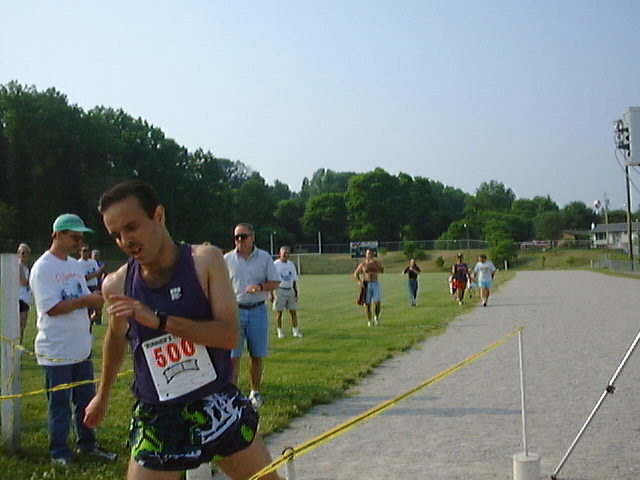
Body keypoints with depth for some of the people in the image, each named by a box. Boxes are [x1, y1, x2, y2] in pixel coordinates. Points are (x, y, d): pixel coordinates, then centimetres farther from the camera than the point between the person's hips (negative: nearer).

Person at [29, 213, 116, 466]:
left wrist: (100, 297, -7)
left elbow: (87, 300, 14)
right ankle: (59, 452, 17)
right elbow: (52, 308, -20)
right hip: (57, 349, -7)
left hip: (81, 347, 7)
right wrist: (86, 300, -20)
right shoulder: (43, 268, -13)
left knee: (86, 400, 15)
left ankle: (87, 443, 29)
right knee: (60, 404, 4)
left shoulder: (75, 265, 12)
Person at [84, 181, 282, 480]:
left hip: (219, 407, -1)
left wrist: (158, 320, -28)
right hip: (156, 419, 1)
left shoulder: (204, 261, -11)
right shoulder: (116, 286, -5)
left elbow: (230, 335, -20)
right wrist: (103, 395, 29)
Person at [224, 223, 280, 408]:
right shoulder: (227, 259, 4)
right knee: (232, 356, -4)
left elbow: (275, 282, 3)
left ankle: (255, 392, 22)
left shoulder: (264, 258, 3)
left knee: (257, 355, 8)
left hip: (258, 310, 1)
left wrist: (260, 287, -16)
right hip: (235, 310, -1)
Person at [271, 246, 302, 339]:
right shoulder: (275, 264, -5)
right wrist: (271, 293, -12)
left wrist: (296, 292, 15)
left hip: (290, 290, 5)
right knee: (279, 312, 0)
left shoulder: (291, 264, 12)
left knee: (293, 311, 4)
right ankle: (280, 332, 9)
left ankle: (296, 331, 9)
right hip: (279, 290, -5)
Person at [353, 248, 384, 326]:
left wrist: (375, 264, -22)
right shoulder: (362, 264, 2)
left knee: (378, 302, -12)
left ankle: (376, 317, 13)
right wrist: (359, 281, -9)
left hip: (376, 284, 1)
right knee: (367, 304, -3)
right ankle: (369, 321, 8)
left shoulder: (377, 263, 6)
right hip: (366, 285, -1)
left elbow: (382, 271, -9)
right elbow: (355, 274, 6)